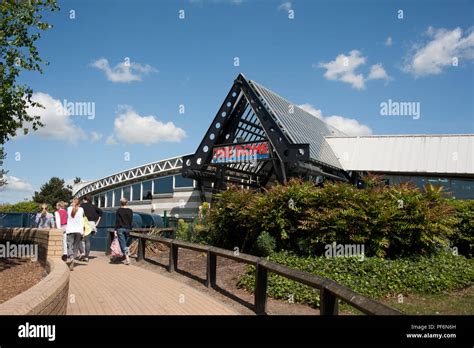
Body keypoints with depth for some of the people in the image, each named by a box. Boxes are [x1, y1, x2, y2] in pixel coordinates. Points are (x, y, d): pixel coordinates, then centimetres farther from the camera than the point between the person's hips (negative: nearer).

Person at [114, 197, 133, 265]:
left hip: (120, 229, -3)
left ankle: (127, 257, -17)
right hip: (127, 228, 3)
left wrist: (115, 229, -3)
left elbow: (117, 221, -6)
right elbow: (131, 221, 4)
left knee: (122, 244, -4)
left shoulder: (119, 210, -4)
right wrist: (130, 229, 9)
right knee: (126, 243, 16)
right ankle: (127, 255, 20)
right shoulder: (130, 211, 4)